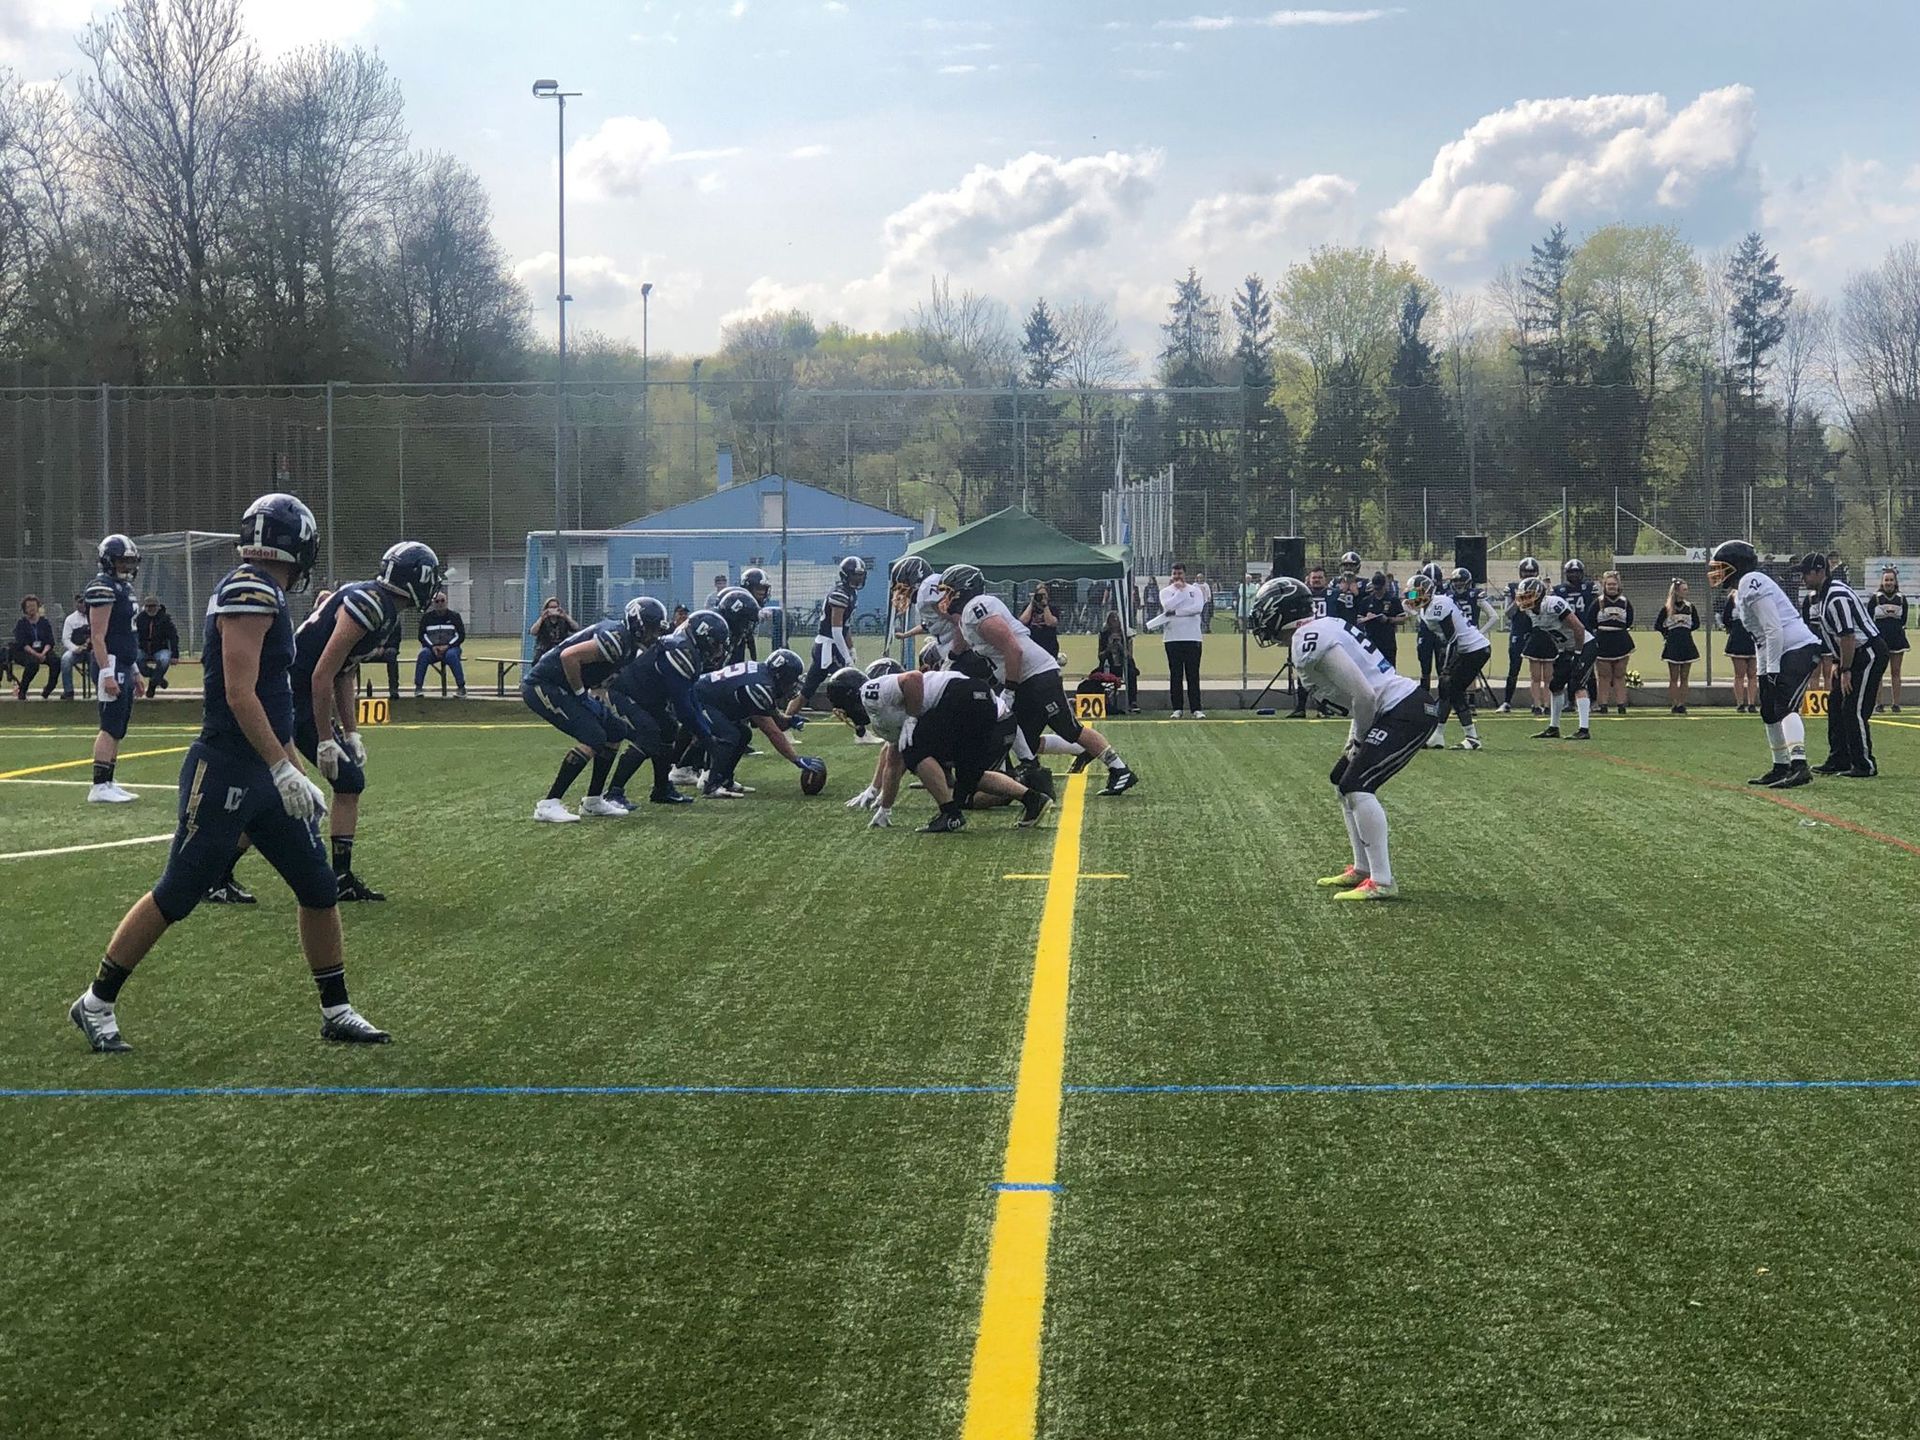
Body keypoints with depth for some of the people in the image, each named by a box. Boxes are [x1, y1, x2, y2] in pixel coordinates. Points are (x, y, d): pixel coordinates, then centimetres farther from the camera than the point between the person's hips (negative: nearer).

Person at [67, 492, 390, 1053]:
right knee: (176, 895, -1)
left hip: (263, 776, 10)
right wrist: (283, 769, -22)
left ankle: (336, 1013, 18)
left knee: (319, 889, 9)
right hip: (225, 773, -10)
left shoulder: (263, 597, 14)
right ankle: (96, 1004, 12)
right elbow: (239, 695, -22)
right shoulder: (251, 594, -16)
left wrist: (297, 774, 24)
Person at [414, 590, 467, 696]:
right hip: (431, 648, 1)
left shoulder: (454, 616, 6)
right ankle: (418, 687, -31)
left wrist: (447, 646, -14)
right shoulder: (427, 617, 10)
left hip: (450, 647, -1)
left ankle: (461, 687, -31)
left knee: (451, 655, -37)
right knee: (423, 654, -32)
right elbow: (422, 635, 6)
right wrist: (432, 647, -13)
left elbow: (461, 635, 1)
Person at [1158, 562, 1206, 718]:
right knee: (1175, 675, 2)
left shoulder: (1195, 591, 9)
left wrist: (1175, 612, -12)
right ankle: (1177, 709, 6)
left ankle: (1196, 709, -3)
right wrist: (1180, 590, -7)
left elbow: (1198, 607, -10)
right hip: (1172, 638, 0)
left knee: (1193, 675, -2)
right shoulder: (1166, 591, 9)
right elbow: (1168, 606, -12)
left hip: (1192, 637, 0)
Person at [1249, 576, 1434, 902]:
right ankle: (1363, 869, 24)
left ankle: (1381, 881, -16)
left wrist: (1358, 739, -4)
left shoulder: (1309, 642, -16)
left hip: (1404, 712, -10)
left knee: (1357, 786, -14)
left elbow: (1364, 696, -20)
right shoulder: (1323, 629, 15)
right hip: (1402, 707, 10)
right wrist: (1355, 741, 15)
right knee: (1342, 780, 18)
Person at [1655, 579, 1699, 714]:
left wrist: (1686, 630, 3)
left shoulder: (1690, 607, 4)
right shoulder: (1666, 608, -2)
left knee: (1684, 678, 3)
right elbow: (1657, 625, 3)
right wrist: (1668, 632, -2)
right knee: (1674, 678, 1)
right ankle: (1673, 704, 2)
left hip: (1687, 644, 2)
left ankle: (1682, 704, 7)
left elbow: (1696, 624, 13)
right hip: (1672, 645, -2)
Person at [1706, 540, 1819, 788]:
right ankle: (1781, 767, 25)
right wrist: (1763, 670, 18)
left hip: (1799, 648, -11)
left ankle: (1799, 765, -34)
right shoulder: (1741, 591, 18)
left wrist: (1772, 668, -19)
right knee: (1769, 712, 15)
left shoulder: (1751, 584, -15)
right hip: (1779, 655, 11)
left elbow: (1773, 630, -20)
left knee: (1785, 707, -23)